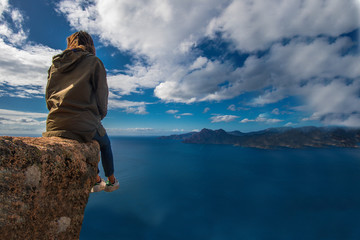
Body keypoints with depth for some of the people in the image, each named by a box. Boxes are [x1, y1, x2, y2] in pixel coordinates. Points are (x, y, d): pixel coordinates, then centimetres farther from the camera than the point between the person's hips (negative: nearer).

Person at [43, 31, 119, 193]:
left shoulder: (55, 64, 17)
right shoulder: (94, 62, 0)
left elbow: (48, 96, 17)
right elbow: (101, 95, -5)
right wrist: (99, 116, 10)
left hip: (55, 124, 6)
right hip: (84, 124, -5)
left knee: (90, 142, 32)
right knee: (105, 144, 24)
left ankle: (96, 181, 36)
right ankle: (111, 181, 35)